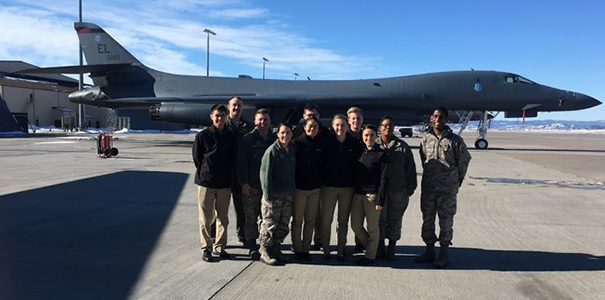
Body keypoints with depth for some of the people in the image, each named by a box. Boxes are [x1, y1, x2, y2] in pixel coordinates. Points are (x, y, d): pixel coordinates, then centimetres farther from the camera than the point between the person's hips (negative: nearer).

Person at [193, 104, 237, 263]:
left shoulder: (230, 137, 5)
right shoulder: (203, 135, -3)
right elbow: (196, 158, 1)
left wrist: (227, 174, 4)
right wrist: (205, 174, 1)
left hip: (225, 183, 3)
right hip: (206, 182, -3)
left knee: (223, 217, 10)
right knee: (206, 218, 2)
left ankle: (219, 247, 23)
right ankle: (206, 248, 15)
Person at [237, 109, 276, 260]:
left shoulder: (275, 139, 8)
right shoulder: (247, 139, -1)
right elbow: (241, 162, -5)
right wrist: (244, 182, -11)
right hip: (251, 186, -3)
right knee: (251, 217, 5)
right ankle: (252, 247, 15)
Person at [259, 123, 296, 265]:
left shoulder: (292, 151, 10)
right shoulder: (272, 151, -9)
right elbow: (265, 173, -12)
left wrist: (292, 190, 10)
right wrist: (268, 195, -16)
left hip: (288, 195, 6)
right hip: (273, 195, -6)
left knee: (283, 226, 12)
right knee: (269, 225, 0)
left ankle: (276, 250, 25)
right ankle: (265, 252, 12)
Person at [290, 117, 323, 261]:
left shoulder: (321, 144, 6)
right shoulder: (296, 142, -4)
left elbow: (323, 164, 13)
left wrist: (320, 181, 7)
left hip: (315, 188, 3)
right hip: (299, 187, -3)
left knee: (310, 221, 8)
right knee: (297, 220, 4)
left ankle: (306, 249, 19)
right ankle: (298, 250, 14)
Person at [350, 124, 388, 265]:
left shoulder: (381, 155, -4)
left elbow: (384, 179, -9)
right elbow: (354, 173, 13)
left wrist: (380, 200, -14)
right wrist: (353, 191, 6)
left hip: (373, 195, -5)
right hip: (358, 194, 5)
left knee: (372, 227, 3)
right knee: (355, 225, 7)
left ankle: (370, 256, 18)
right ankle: (371, 246, 30)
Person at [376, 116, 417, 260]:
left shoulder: (403, 146, 3)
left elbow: (410, 168, 5)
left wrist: (411, 187, 2)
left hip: (398, 191, 0)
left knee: (395, 220, 8)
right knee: (380, 219, 8)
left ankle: (391, 249, 22)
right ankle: (380, 247, 22)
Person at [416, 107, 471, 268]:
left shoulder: (455, 140, -7)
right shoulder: (426, 139, 5)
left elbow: (464, 160, 3)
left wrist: (458, 180, 9)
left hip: (447, 189, -4)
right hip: (428, 187, 4)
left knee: (446, 221, 3)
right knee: (427, 219, 11)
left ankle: (444, 254, 17)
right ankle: (429, 251, 26)